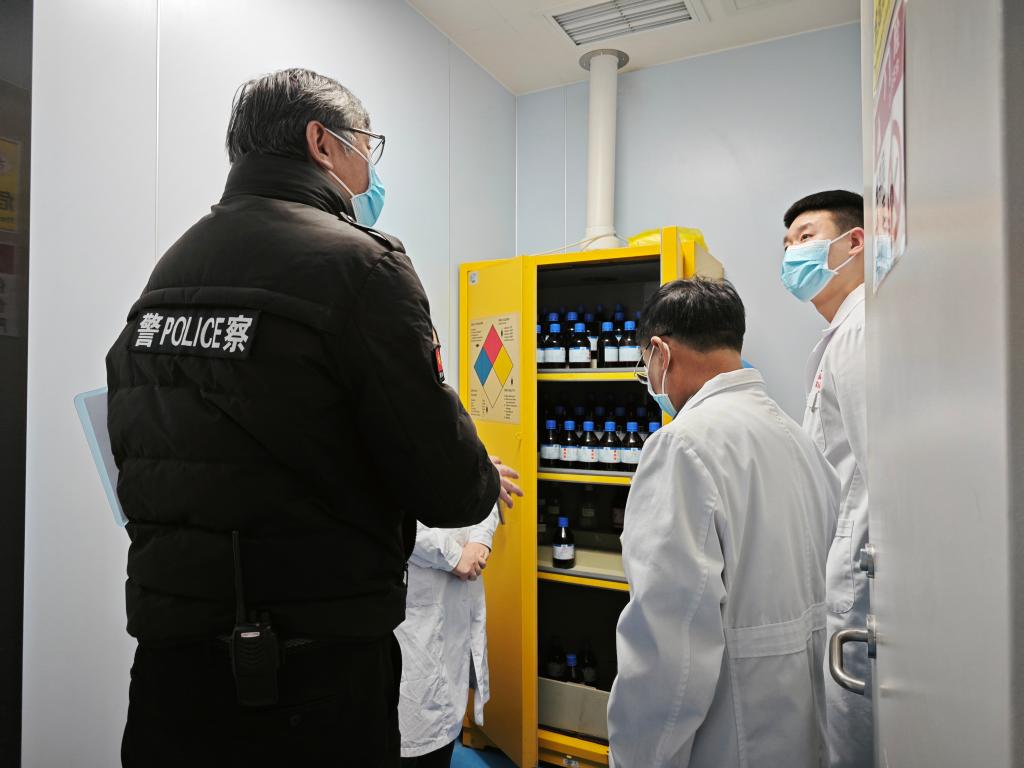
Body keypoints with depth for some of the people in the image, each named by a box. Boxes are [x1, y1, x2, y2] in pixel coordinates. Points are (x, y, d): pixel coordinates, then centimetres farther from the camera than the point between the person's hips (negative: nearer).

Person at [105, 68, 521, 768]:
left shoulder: (170, 267, 6)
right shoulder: (357, 264, -17)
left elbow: (131, 452, 10)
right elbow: (443, 485, -18)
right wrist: (487, 484, 5)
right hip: (313, 667, -6)